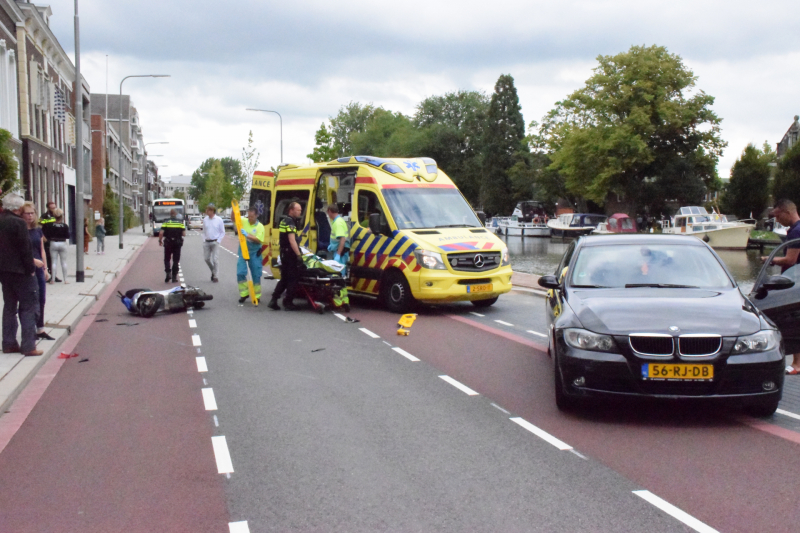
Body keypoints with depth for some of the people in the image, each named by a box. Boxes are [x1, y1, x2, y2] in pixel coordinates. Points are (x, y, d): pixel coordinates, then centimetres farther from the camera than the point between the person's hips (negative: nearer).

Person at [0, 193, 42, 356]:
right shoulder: (18, 223, -17)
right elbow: (25, 248, -18)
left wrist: (31, 261, 19)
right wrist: (30, 268, -7)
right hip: (19, 270, -8)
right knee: (28, 307, 0)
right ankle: (28, 345, -1)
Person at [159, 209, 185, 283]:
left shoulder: (166, 222, -2)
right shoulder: (180, 222, 1)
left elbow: (161, 233, -10)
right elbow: (184, 234, -5)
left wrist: (160, 240, 4)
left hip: (168, 243, -1)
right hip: (177, 243, 1)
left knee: (167, 259, 12)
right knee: (176, 260, 8)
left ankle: (168, 273, -6)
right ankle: (174, 276, 6)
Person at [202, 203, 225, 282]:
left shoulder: (219, 220, -5)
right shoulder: (205, 219, 4)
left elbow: (222, 232, 1)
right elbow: (204, 231, 15)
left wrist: (218, 241, -7)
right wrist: (204, 240, 5)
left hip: (215, 242, -4)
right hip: (206, 242, 4)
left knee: (215, 259, -7)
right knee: (207, 259, 7)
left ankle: (215, 276, 2)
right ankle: (213, 271, 30)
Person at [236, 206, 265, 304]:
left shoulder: (260, 226, -6)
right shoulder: (243, 222, 3)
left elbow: (259, 240, -16)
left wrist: (247, 235, -24)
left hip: (254, 253, -2)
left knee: (256, 275, 4)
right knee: (240, 273, -5)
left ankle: (257, 295, 14)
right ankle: (244, 293, 7)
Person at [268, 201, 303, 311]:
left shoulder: (284, 221, 15)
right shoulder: (290, 223, -16)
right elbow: (292, 241, -24)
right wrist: (299, 255, -25)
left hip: (284, 253, 9)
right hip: (290, 254, -9)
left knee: (284, 279, 14)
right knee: (292, 279, -1)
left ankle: (274, 300, 9)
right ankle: (288, 303, 3)